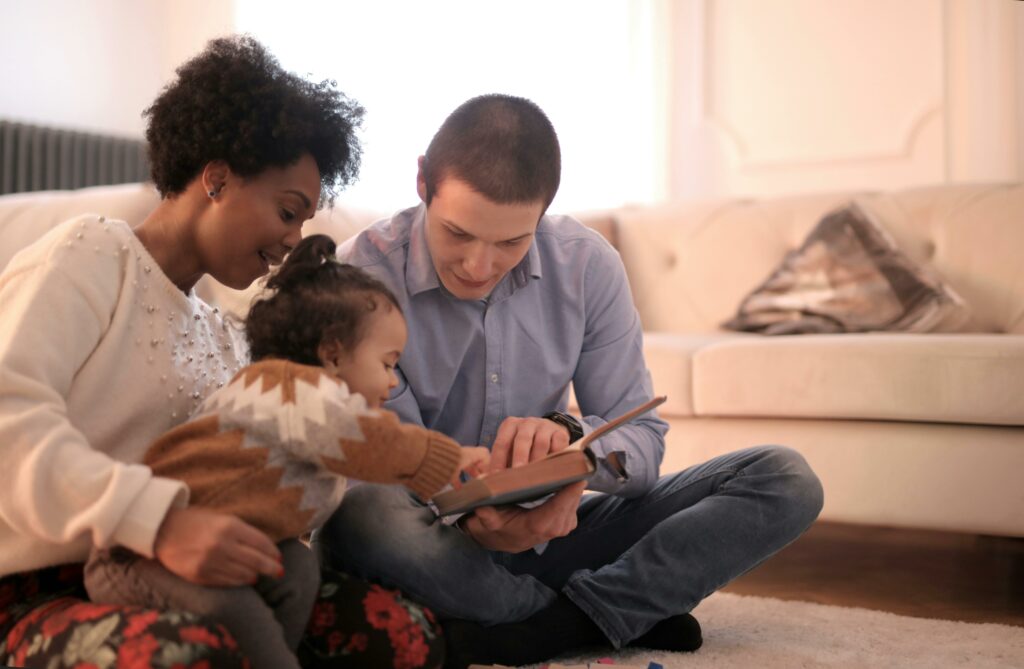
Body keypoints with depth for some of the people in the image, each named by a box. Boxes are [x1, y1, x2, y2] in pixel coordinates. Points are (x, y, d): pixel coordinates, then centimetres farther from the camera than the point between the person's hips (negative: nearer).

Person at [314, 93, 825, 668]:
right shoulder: (361, 277, -16)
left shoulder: (588, 264, -6)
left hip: (545, 533, 3)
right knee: (361, 513, -40)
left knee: (785, 480, -10)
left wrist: (569, 435, -30)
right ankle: (635, 610, -19)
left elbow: (642, 441, -6)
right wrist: (471, 521, -37)